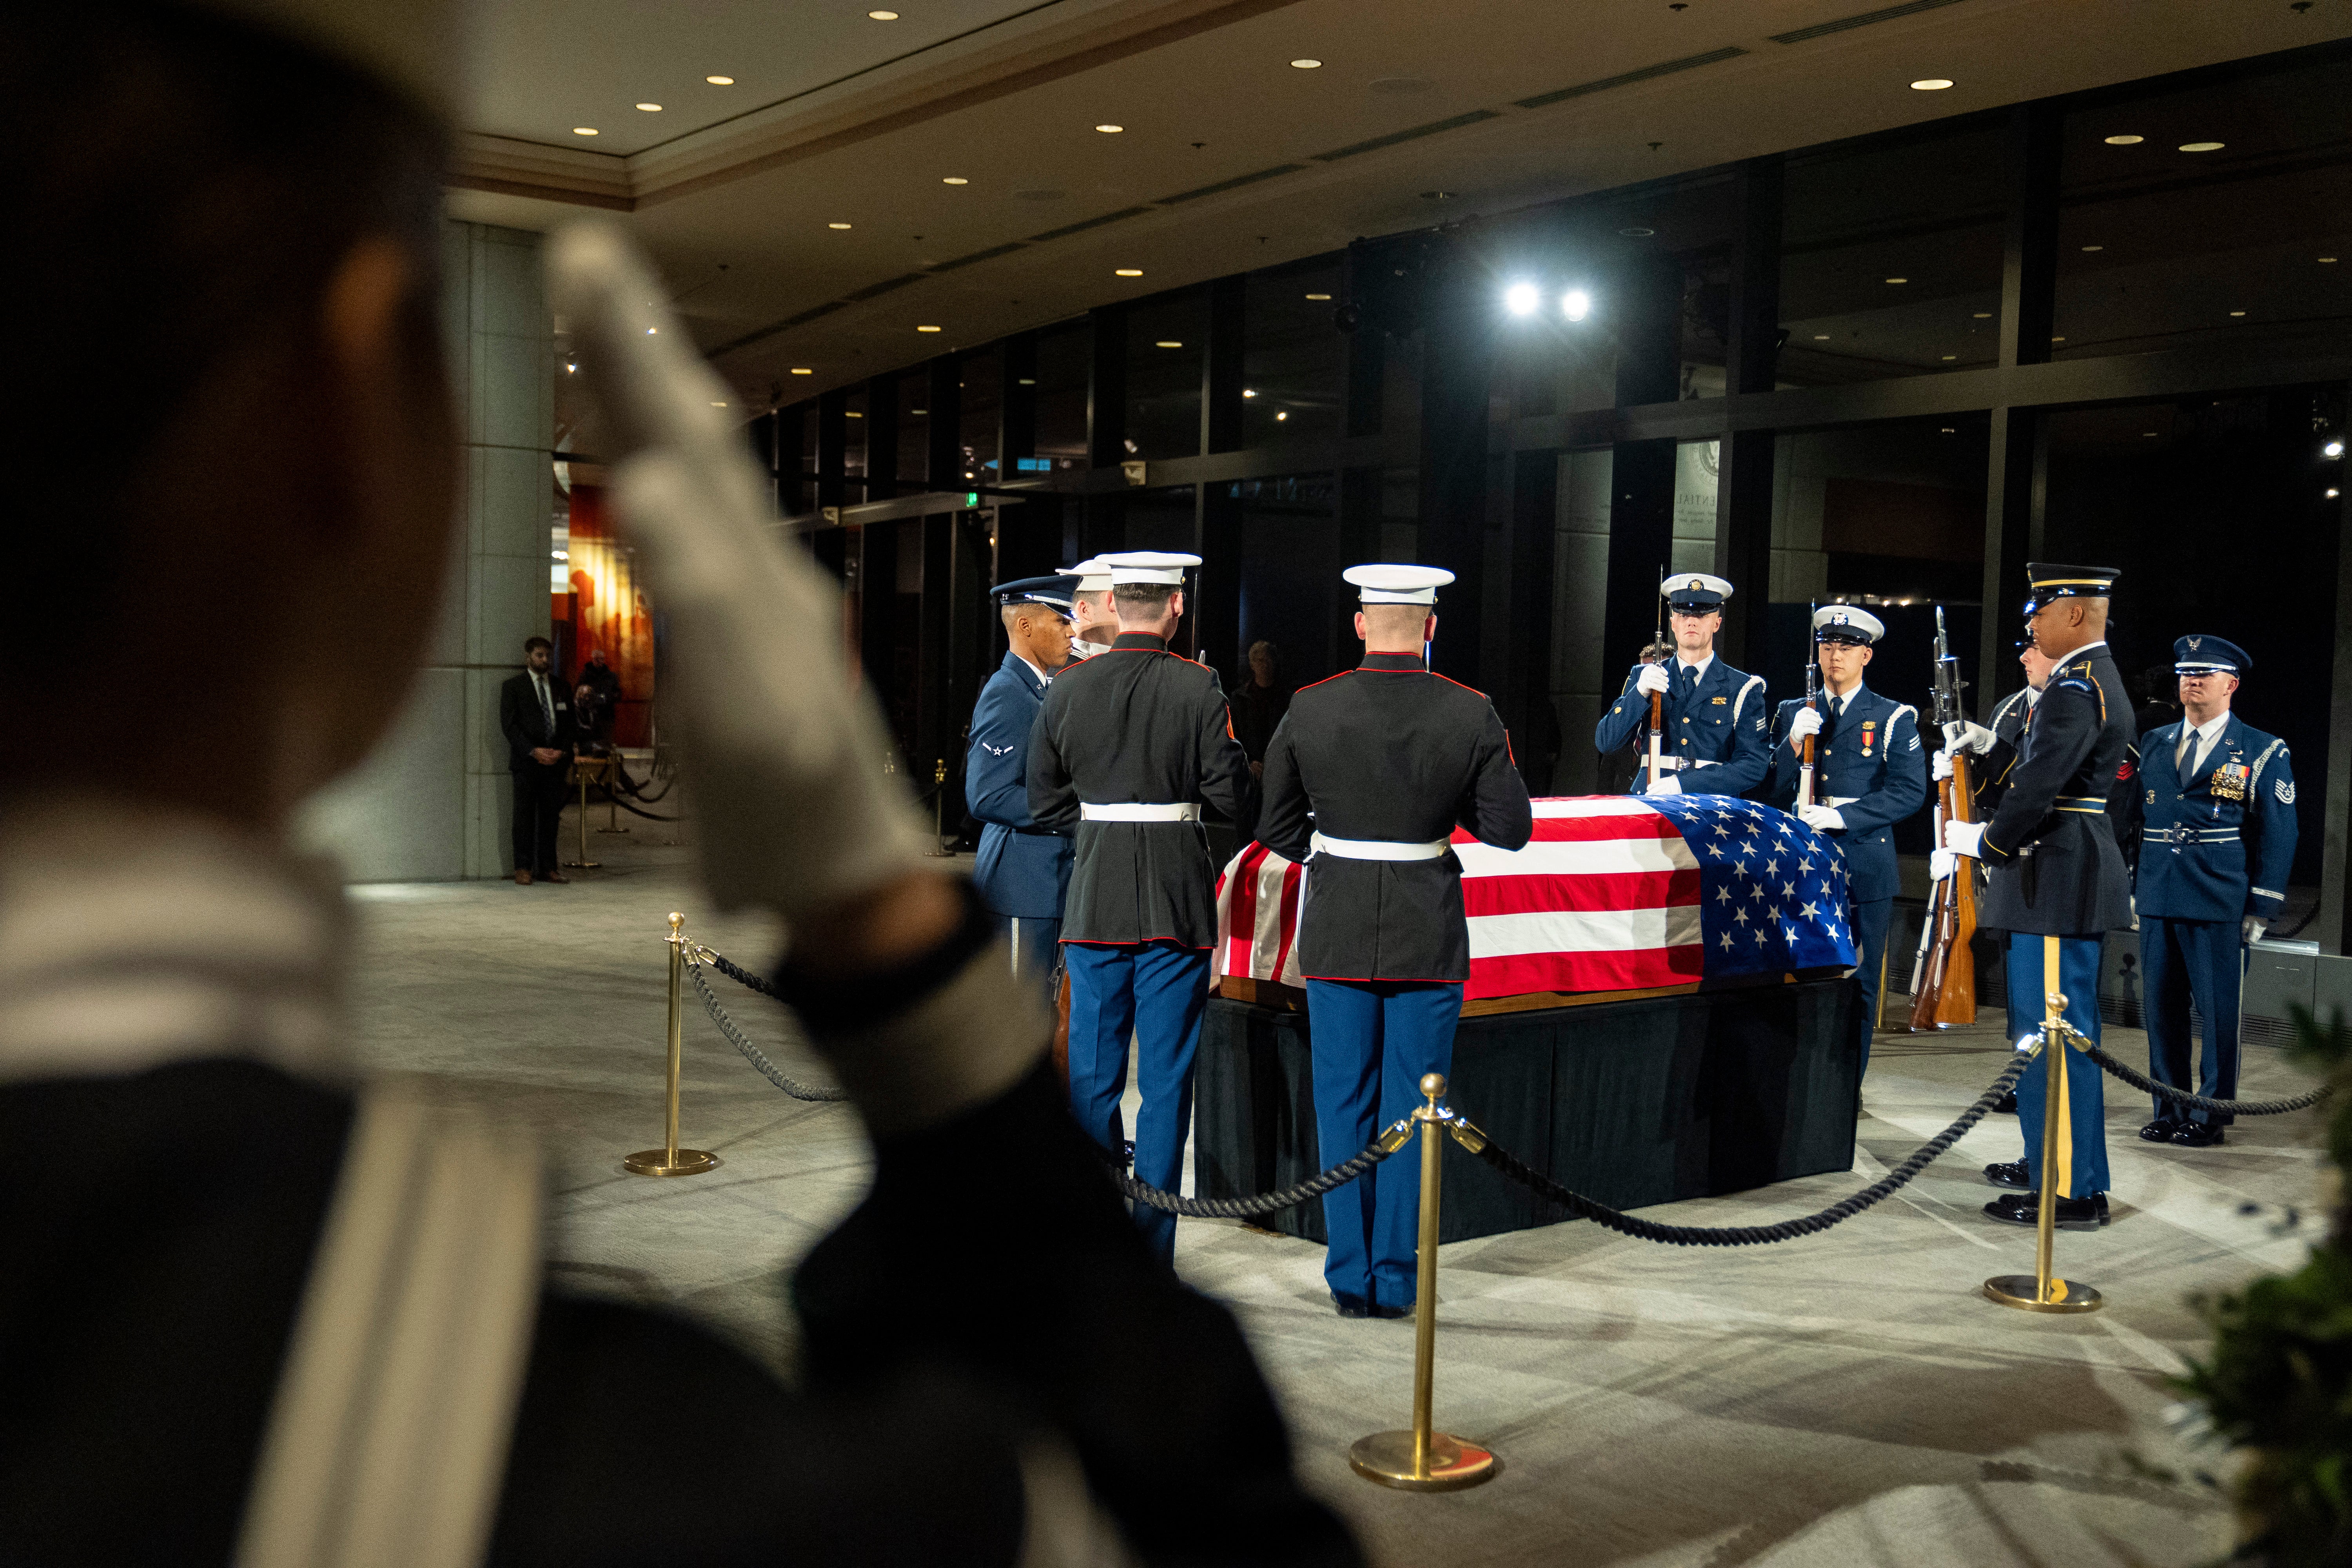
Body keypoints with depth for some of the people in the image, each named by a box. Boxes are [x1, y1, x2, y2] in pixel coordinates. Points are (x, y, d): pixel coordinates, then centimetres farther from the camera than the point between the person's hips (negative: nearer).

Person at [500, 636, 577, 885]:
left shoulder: (560, 687, 14)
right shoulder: (513, 686, 2)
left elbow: (570, 724, 14)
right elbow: (509, 724, -5)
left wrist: (563, 751, -3)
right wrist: (533, 751, -14)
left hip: (555, 760, 3)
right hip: (526, 761, -3)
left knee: (551, 817, 3)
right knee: (525, 816, -3)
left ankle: (548, 868, 8)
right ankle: (523, 868, 3)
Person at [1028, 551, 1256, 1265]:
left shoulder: (1066, 688, 1)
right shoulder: (1198, 688, -8)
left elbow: (1045, 803, 6)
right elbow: (1233, 793, -7)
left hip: (1094, 901, 3)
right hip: (1178, 902, -2)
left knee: (1092, 1072, 11)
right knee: (1165, 1078, 5)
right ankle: (1150, 1248, 9)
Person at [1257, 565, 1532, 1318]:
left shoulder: (1310, 711, -5)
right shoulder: (1471, 714, -8)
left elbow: (1278, 828, 2)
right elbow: (1510, 828, -6)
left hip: (1337, 934, 1)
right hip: (1429, 939, -1)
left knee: (1343, 1107, 10)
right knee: (1411, 1111, 8)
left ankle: (1349, 1279, 16)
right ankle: (1394, 1281, 13)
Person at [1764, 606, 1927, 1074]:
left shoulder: (1895, 719, 4)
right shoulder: (1793, 714, 13)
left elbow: (1910, 791, -7)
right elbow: (1772, 792, 7)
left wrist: (1842, 816, -16)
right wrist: (1794, 742, -10)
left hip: (1866, 869, -2)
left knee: (1858, 984, 2)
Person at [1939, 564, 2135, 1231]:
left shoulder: (2076, 688, -17)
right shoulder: (2096, 677, 17)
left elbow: (2039, 788, -22)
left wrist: (1984, 843, -10)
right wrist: (1989, 745, 10)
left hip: (2059, 881, -11)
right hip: (2069, 875, 11)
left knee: (2056, 1031, -6)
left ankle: (2074, 1190, -1)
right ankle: (2052, 1160, 29)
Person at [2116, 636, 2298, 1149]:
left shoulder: (2263, 753, 2)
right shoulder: (2152, 744, 13)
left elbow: (2277, 836, 0)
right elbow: (2132, 817, 16)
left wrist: (2261, 909, -5)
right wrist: (2131, 885, 11)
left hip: (2220, 904, -4)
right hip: (2157, 900, 4)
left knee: (2218, 1009, 0)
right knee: (2163, 1007, 8)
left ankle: (2210, 1114, 10)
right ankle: (2169, 1110, 18)